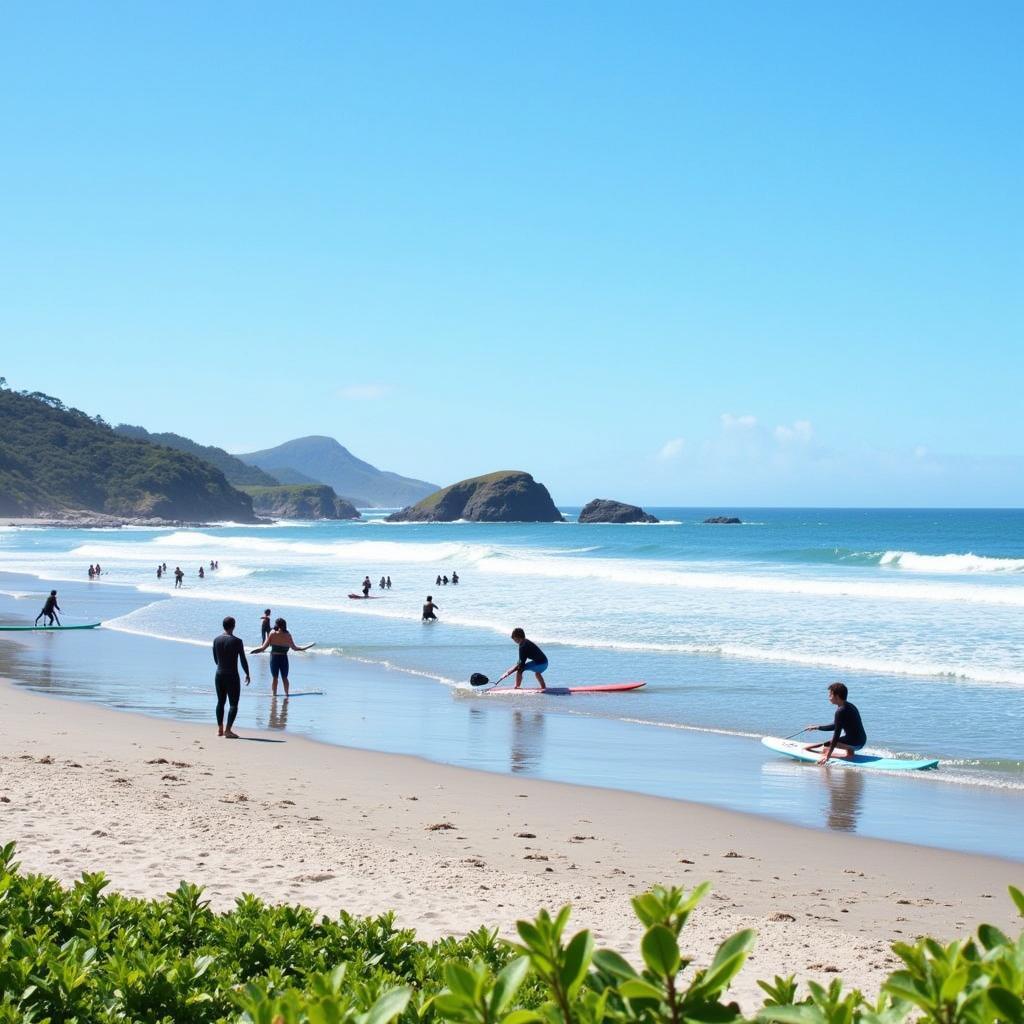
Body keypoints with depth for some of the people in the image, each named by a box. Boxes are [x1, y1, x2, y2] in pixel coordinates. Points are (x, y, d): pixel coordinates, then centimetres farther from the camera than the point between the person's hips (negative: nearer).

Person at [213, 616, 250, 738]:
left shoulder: (217, 640, 3)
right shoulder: (237, 641, -12)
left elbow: (215, 660, 12)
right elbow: (243, 660, -9)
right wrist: (247, 674, 4)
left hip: (219, 675, 5)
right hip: (232, 676, -5)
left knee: (221, 702, 16)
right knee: (233, 704, -2)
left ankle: (220, 729, 19)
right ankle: (228, 730, -10)